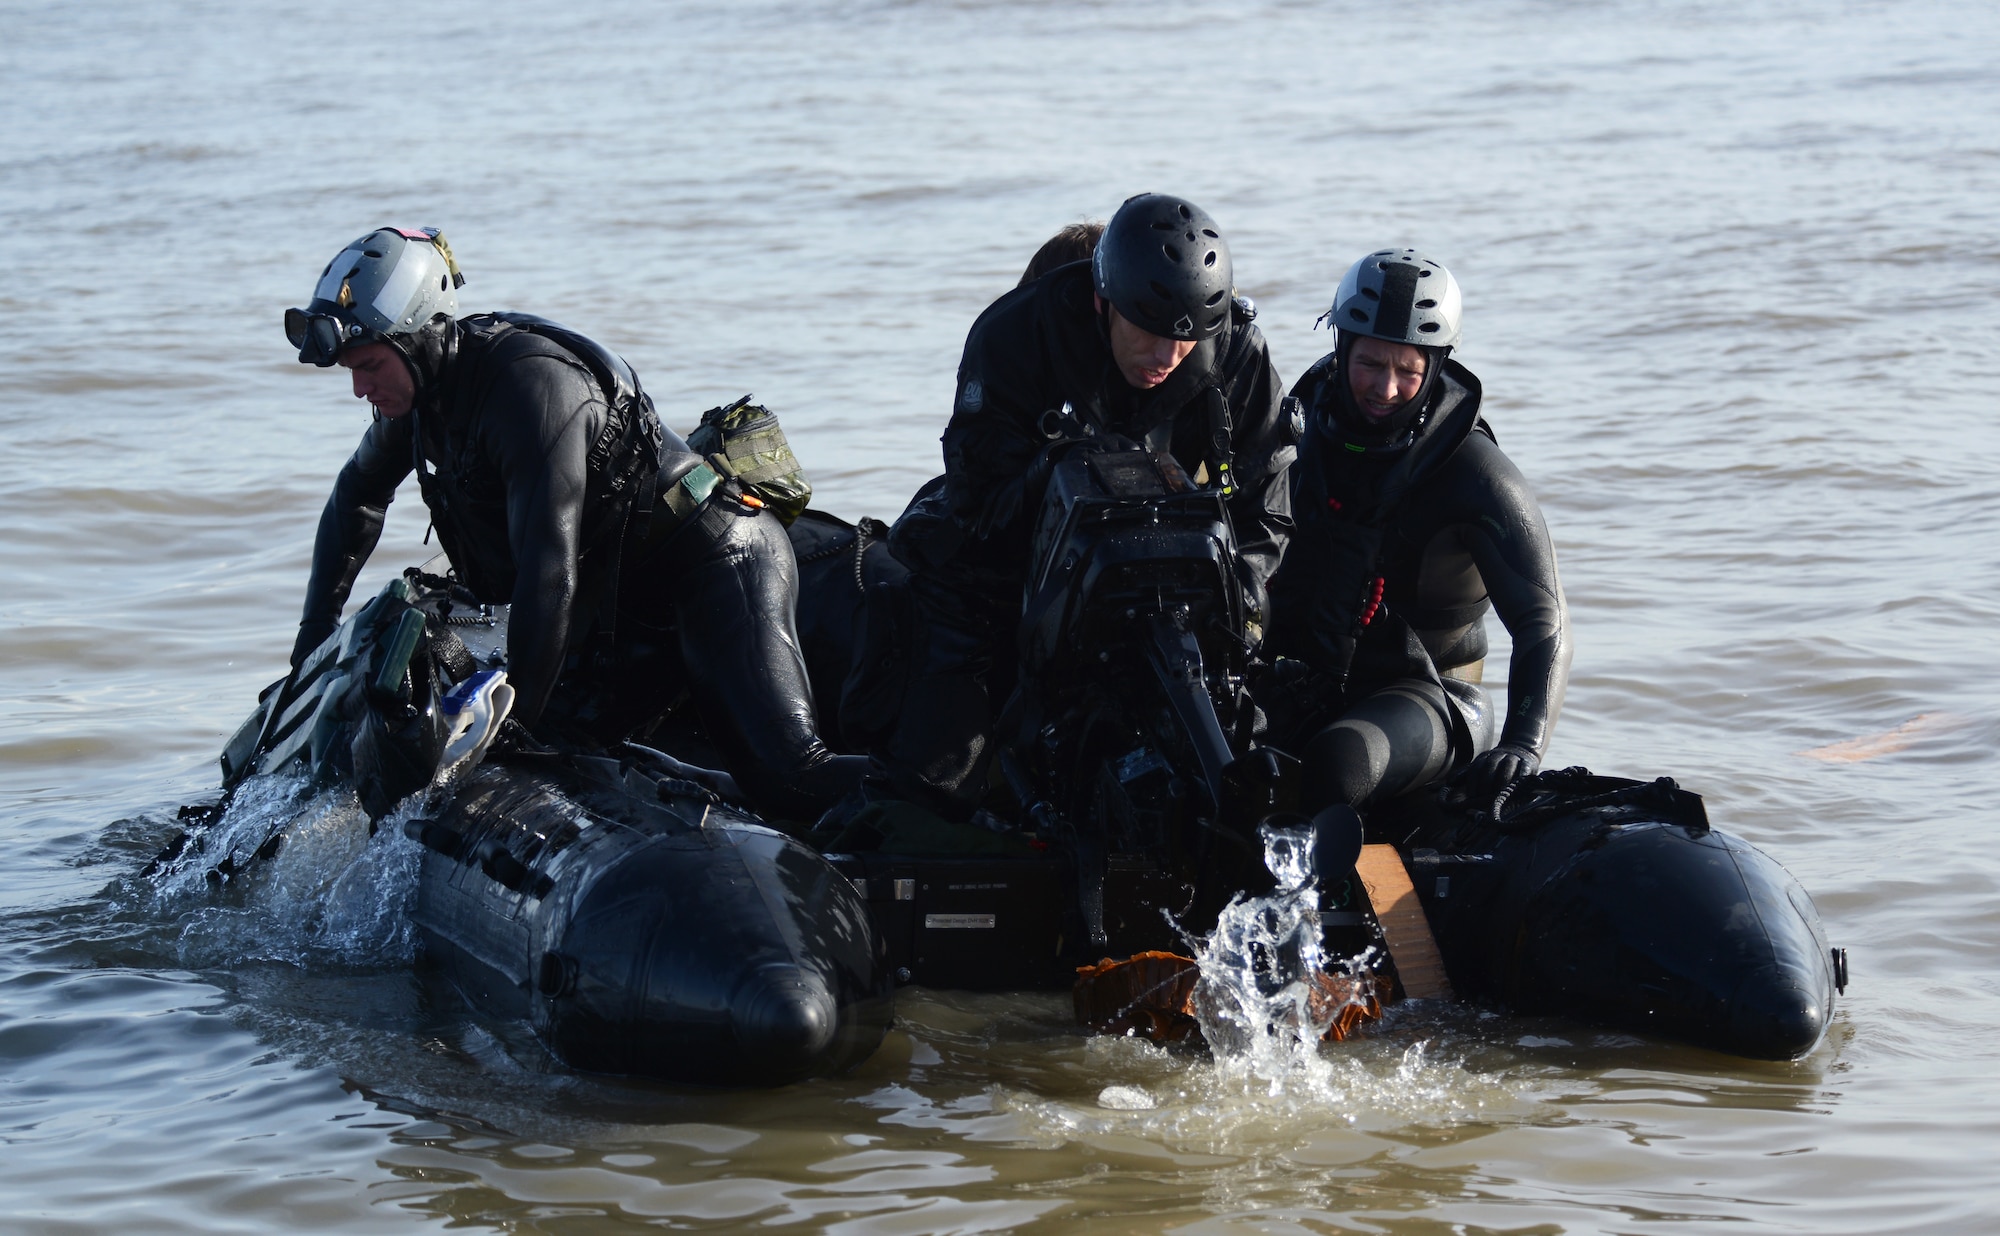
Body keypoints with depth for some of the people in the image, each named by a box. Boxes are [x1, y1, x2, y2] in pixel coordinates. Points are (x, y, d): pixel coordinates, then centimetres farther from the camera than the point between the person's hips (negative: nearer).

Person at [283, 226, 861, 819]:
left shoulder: (531, 381, -25)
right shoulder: (419, 392, 3)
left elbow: (549, 573, -28)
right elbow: (358, 494, 26)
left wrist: (517, 715, -24)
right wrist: (317, 625, 22)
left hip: (716, 563, -10)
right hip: (622, 610, 10)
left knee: (785, 779, -25)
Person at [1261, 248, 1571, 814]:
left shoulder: (1477, 477, -12)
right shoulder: (1302, 423, 1)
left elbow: (1543, 624, -15)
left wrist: (1522, 746, -30)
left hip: (1419, 691, -4)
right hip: (1298, 679, 4)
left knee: (1339, 761, -36)